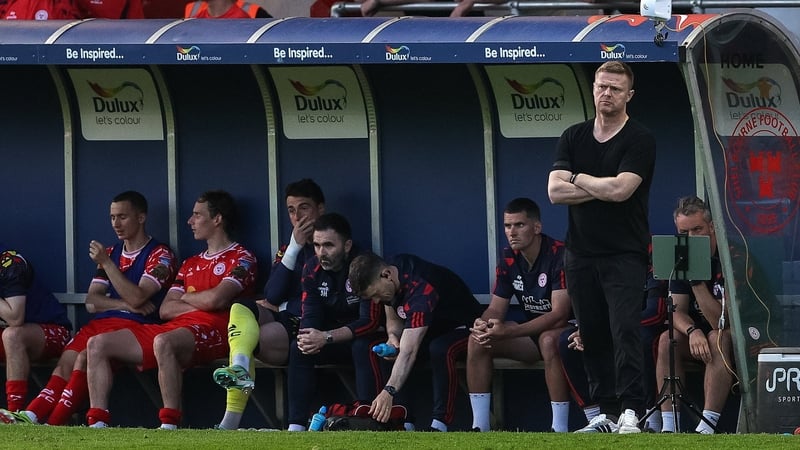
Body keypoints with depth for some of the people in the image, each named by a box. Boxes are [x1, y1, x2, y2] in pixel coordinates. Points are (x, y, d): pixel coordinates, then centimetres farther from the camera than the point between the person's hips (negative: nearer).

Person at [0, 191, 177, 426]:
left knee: (85, 358, -27)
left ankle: (53, 424, -31)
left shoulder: (160, 255, 0)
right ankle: (30, 417, -31)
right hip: (101, 322, 7)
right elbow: (91, 302, 14)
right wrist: (125, 304, -4)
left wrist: (106, 263, -15)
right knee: (66, 361, -16)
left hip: (134, 325, -7)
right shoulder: (112, 252, 24)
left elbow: (136, 298, -15)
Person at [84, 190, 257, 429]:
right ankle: (98, 423, -13)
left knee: (163, 342, -42)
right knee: (98, 344, -2)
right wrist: (200, 304, 0)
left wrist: (185, 297, 7)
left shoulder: (241, 258, 3)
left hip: (211, 330, -9)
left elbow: (215, 299, -13)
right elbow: (165, 309, 16)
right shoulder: (191, 264, 28)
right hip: (174, 328, 9)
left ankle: (170, 425, -40)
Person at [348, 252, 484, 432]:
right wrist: (393, 336, -19)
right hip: (434, 329, 9)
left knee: (440, 349, -40)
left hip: (464, 327, -9)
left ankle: (439, 425, -35)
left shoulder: (420, 289, -36)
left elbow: (409, 352, -45)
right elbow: (394, 321, 5)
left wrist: (389, 391, -54)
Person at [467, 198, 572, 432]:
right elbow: (496, 309, 5)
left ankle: (560, 428, -35)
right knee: (477, 340, -12)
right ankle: (479, 426, -12)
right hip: (533, 333, 7)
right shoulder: (508, 259, 1)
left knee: (549, 340, -40)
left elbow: (559, 315, -27)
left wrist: (507, 332, -34)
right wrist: (483, 324, -23)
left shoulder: (559, 255, -21)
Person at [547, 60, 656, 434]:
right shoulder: (573, 137, 9)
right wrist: (604, 189, -11)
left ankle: (631, 411, -17)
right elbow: (555, 191, -2)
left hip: (624, 253, -5)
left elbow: (621, 189, -19)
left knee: (625, 330, -14)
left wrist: (579, 179, -4)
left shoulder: (639, 140, -5)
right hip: (581, 253, 5)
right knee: (593, 336, 7)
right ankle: (606, 412, 12)